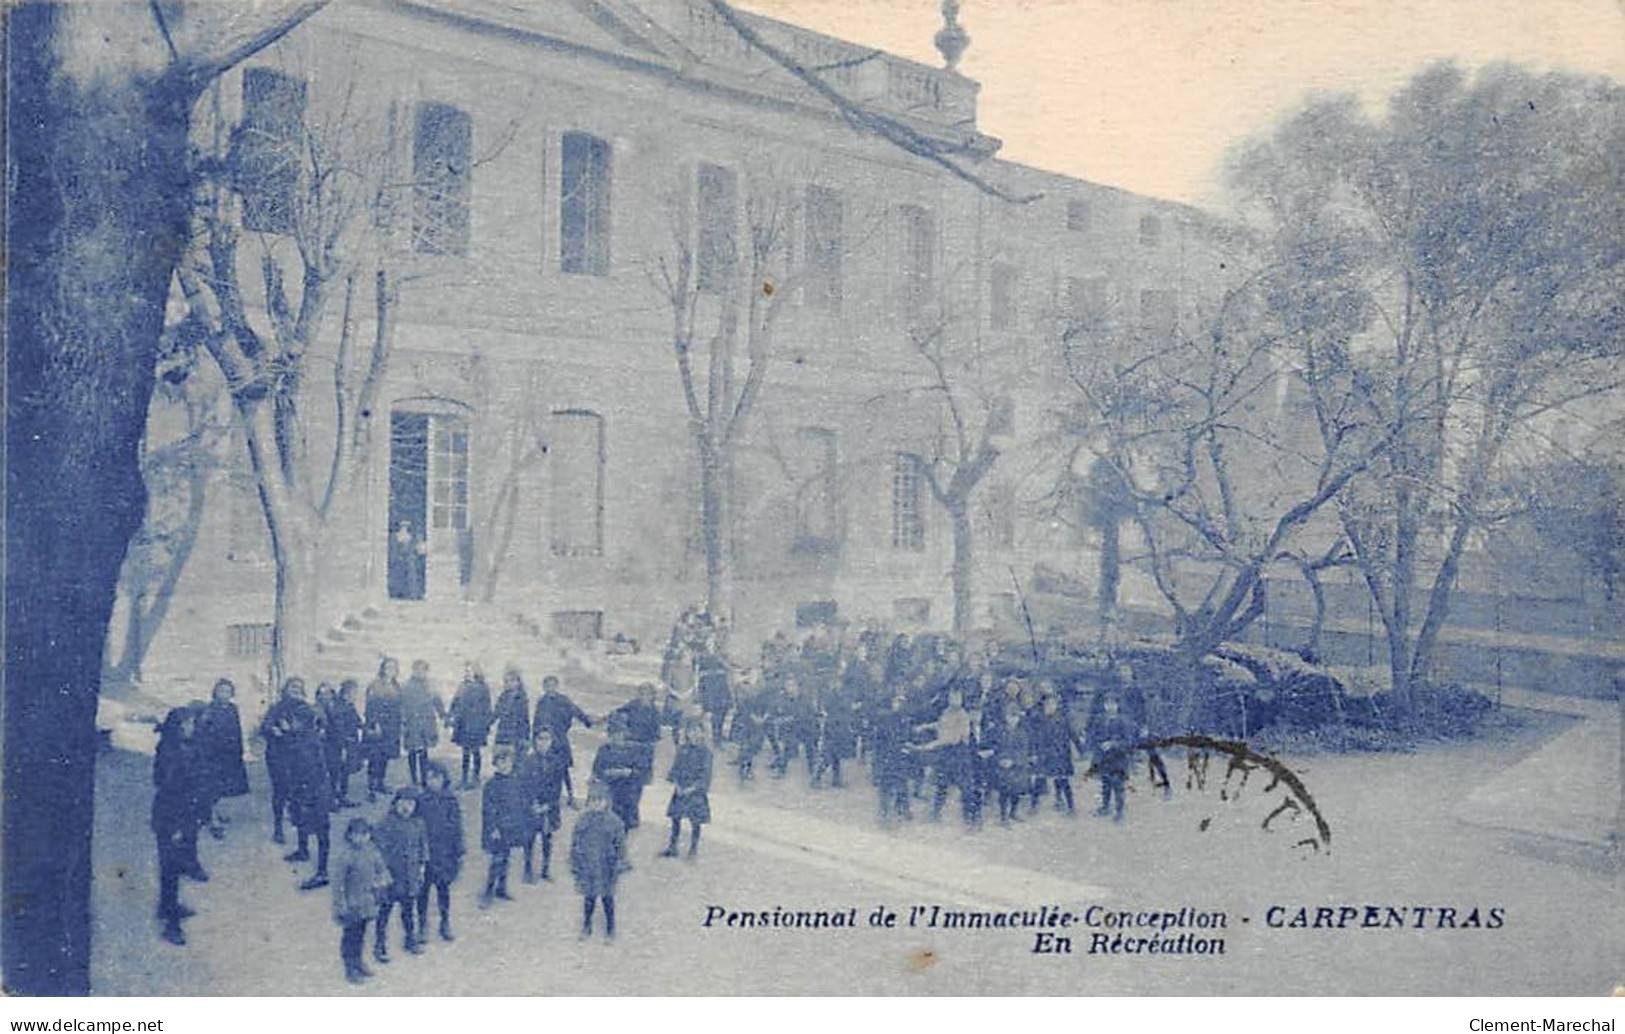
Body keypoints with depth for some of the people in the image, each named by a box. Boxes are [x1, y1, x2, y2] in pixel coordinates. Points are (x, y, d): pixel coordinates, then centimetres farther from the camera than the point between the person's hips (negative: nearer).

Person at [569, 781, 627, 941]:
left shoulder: (614, 821, -9)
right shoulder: (583, 821, -6)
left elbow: (620, 845, -2)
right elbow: (574, 844, 2)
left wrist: (620, 865, -3)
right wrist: (575, 866, 3)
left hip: (606, 867, -1)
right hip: (587, 868, 1)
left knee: (608, 898, 10)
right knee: (588, 898, 13)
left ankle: (610, 930, 28)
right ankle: (586, 928, 33)